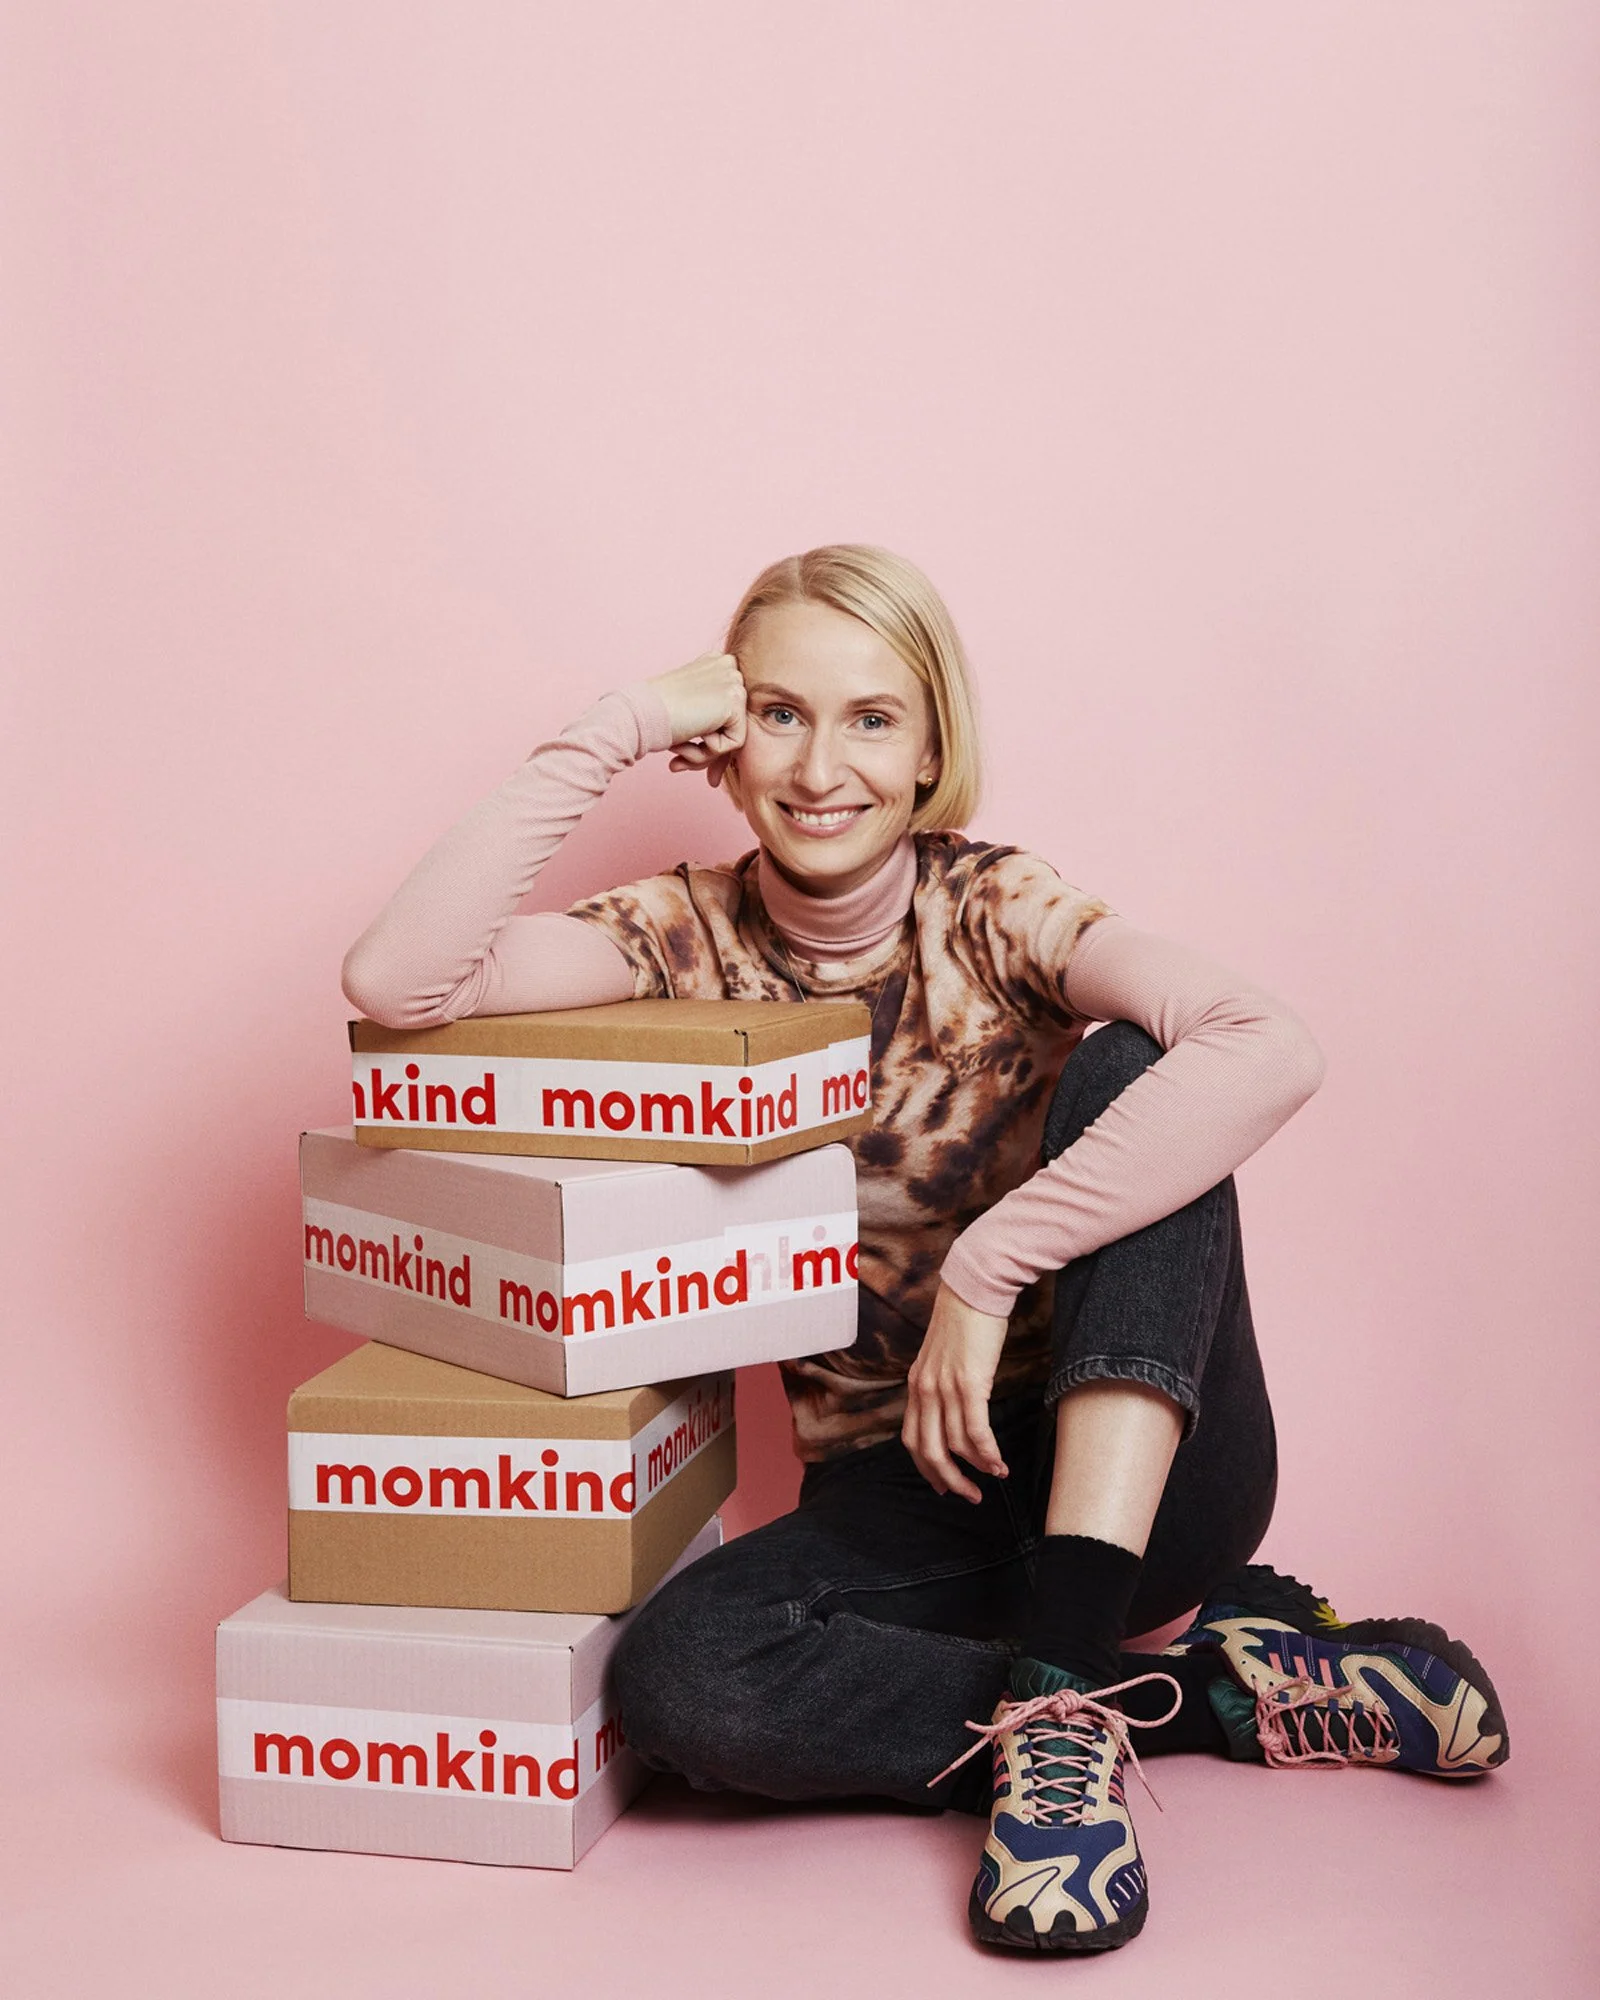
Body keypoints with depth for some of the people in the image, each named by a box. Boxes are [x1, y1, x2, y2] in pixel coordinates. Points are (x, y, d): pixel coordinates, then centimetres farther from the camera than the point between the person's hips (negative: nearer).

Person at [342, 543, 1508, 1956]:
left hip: (1128, 1466, -1)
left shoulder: (996, 911, -7)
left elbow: (1272, 1051, -28)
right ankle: (1219, 1678, -13)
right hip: (900, 1493, 2)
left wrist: (988, 1265, -31)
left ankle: (1060, 1688, -30)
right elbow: (397, 982, -17)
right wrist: (613, 735, -18)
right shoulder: (692, 939, 0)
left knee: (1127, 1061, -25)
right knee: (680, 1679, -30)